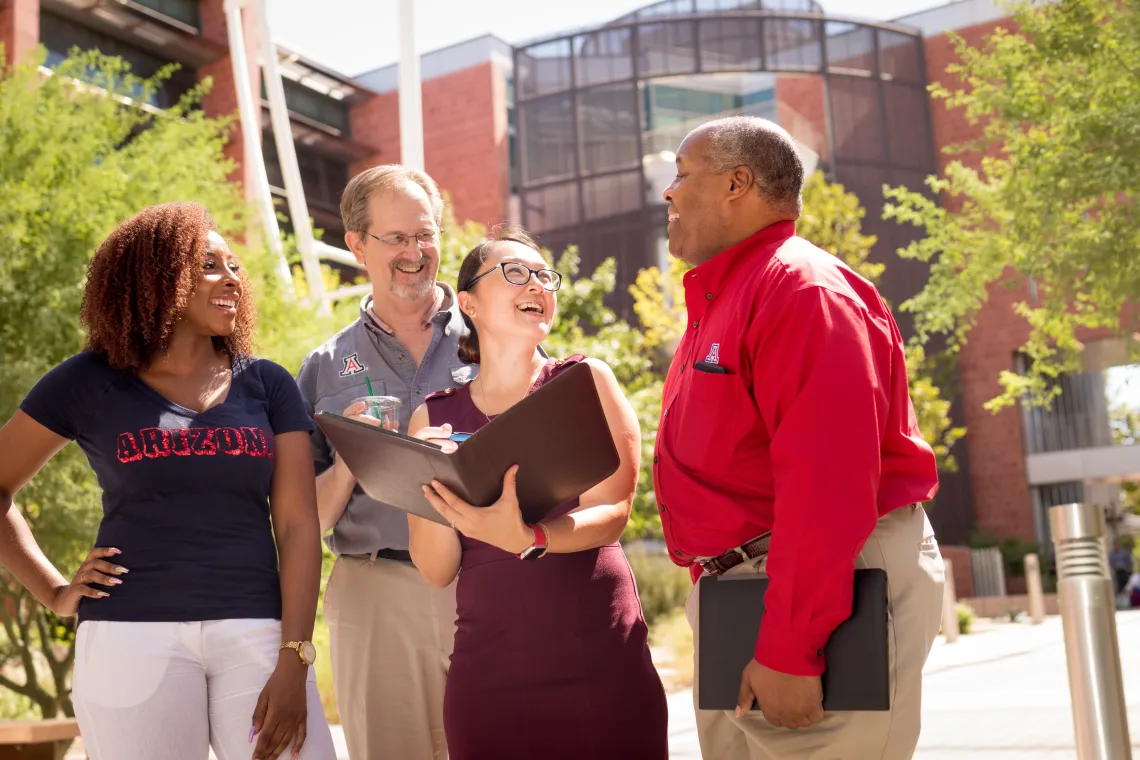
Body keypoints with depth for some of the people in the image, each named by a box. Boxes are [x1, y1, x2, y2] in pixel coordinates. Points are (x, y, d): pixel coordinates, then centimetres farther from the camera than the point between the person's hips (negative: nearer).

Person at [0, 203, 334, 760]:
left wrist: (294, 662, -7)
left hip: (256, 634, 1)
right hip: (131, 637, -1)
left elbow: (298, 526, 3)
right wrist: (53, 592, 4)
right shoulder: (89, 383, 5)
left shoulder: (266, 385, 9)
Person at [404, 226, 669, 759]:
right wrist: (438, 485, -14)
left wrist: (529, 540, -25)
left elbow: (612, 513, -7)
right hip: (487, 669, 1)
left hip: (599, 660, -1)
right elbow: (436, 571, 3)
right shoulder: (435, 416, 7)